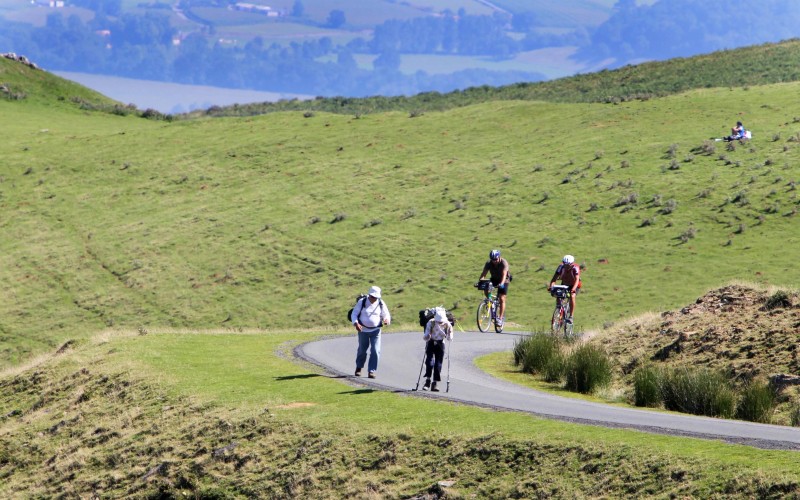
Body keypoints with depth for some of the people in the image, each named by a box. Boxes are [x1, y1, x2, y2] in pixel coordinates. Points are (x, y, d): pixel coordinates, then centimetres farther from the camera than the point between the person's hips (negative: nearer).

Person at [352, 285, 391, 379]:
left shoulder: (381, 304, -2)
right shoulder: (362, 302, -7)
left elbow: (386, 315, 5)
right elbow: (354, 313, -4)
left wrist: (387, 320, -20)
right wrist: (356, 323, -22)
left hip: (375, 331, 1)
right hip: (363, 330, -1)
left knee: (375, 351, -10)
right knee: (362, 350, 10)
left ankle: (371, 371, -4)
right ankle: (358, 368, 35)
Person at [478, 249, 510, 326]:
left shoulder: (504, 263, -28)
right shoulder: (489, 263, -17)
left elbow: (504, 274, -39)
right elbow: (484, 273, -23)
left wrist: (501, 284, -56)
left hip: (503, 280, -4)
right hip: (494, 279, 4)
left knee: (502, 299, -14)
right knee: (486, 291, -23)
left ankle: (501, 318, -9)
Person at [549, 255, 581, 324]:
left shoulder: (575, 268, -29)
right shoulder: (561, 267, -22)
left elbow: (577, 279, -42)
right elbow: (554, 278, -29)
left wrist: (573, 288, -60)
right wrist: (551, 286, -48)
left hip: (574, 286, -3)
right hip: (564, 285, 3)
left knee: (572, 296, -31)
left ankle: (571, 317, -26)